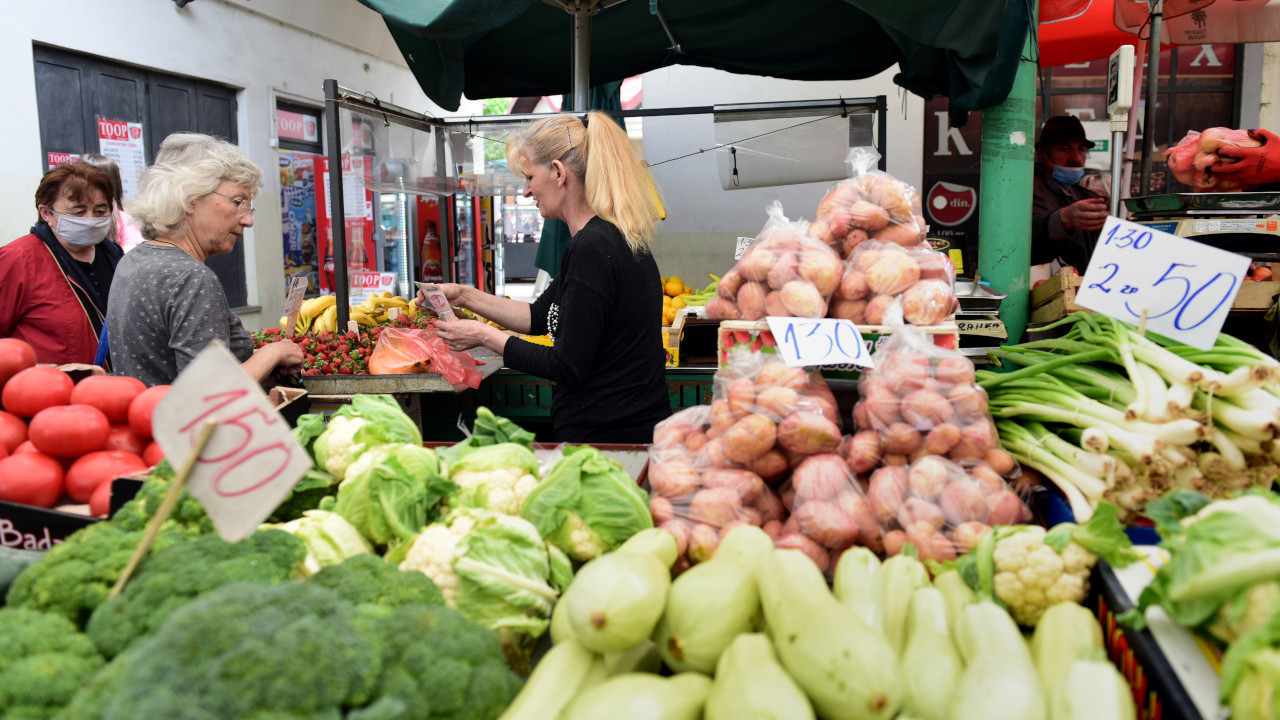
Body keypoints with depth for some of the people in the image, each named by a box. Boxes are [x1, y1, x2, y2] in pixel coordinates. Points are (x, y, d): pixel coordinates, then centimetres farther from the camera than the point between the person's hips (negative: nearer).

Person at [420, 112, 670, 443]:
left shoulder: (590, 248, -21)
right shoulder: (614, 237, 10)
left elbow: (568, 367, -20)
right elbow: (540, 316, 19)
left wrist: (486, 337, -10)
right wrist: (464, 295, 13)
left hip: (607, 439, -9)